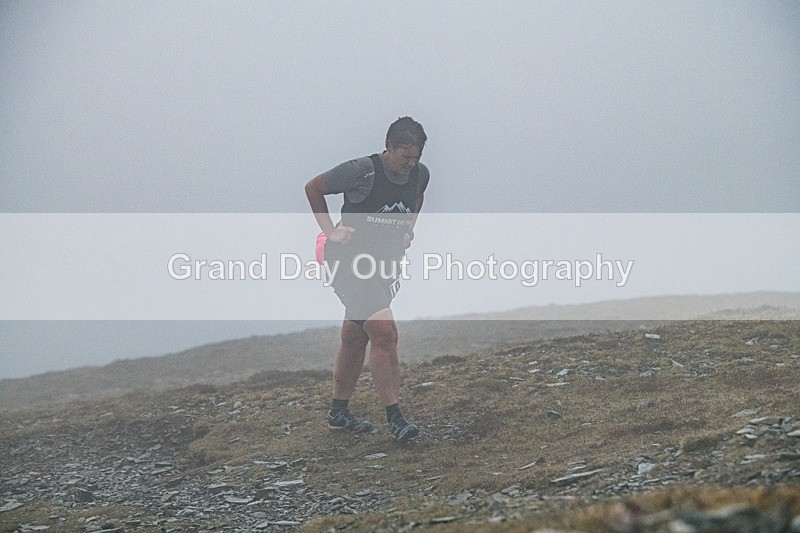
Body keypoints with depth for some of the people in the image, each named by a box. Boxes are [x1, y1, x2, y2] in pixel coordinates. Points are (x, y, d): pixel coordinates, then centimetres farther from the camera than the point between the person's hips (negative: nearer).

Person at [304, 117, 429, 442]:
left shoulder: (420, 175, 1)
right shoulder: (362, 171, -17)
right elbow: (313, 188, -3)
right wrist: (330, 231, -6)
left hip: (386, 262, 7)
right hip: (350, 259, -7)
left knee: (355, 336, 15)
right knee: (383, 332, -19)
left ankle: (338, 412, 27)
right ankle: (395, 418, -17)